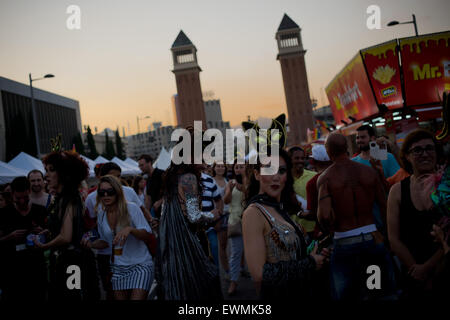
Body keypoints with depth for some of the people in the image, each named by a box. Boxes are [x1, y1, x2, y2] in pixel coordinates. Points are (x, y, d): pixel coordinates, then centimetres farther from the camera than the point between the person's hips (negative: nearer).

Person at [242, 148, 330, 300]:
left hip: (299, 292, 7)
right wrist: (310, 263, -14)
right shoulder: (253, 212, -16)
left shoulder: (281, 209, 8)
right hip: (276, 294, -7)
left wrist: (316, 256, -3)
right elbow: (259, 274, -22)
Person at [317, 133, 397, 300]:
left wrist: (331, 229, 1)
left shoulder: (325, 177, -8)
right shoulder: (369, 171, 1)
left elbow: (324, 215, -20)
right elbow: (385, 207, 5)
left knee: (344, 295, 11)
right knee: (386, 294, 14)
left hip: (344, 242, -2)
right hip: (373, 238, 3)